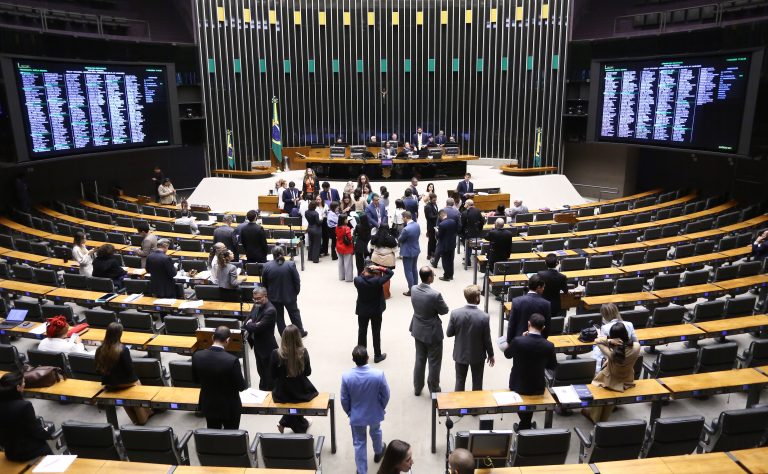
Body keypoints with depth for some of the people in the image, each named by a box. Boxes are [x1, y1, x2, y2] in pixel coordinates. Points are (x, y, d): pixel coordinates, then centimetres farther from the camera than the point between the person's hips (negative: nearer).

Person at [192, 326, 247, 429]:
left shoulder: (197, 356, -15)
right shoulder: (232, 360, -29)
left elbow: (196, 380, 1)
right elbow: (241, 386, -17)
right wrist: (245, 384, 4)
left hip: (208, 405, 4)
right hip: (230, 407, -4)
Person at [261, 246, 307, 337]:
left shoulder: (267, 266, -11)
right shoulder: (290, 265, -15)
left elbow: (264, 284, -1)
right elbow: (297, 281, -10)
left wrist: (267, 294, 14)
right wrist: (296, 292, 6)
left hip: (274, 296, 1)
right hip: (289, 295, 0)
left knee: (279, 316, 14)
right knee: (294, 313, 18)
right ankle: (300, 332, 28)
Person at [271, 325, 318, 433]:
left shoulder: (276, 354, -19)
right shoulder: (303, 352, -18)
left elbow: (273, 376, -6)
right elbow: (308, 372, -4)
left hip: (281, 395, 1)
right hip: (301, 393, -1)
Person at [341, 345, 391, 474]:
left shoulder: (346, 376, -25)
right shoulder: (379, 374, -28)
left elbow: (344, 399, -11)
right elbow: (386, 395, -13)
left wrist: (349, 412, 9)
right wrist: (381, 407, 8)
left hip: (356, 415, -1)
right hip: (375, 413, 1)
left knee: (359, 443, 18)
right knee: (375, 433, 32)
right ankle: (378, 452, 58)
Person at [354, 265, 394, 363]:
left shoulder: (358, 280, -19)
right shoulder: (377, 280, -23)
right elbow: (390, 273, -10)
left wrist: (364, 272, -4)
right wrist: (379, 268, -15)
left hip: (362, 311, 2)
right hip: (376, 311, -1)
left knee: (362, 332, 15)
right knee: (376, 333, 11)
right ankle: (377, 355, 21)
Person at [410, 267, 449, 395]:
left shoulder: (413, 289, -10)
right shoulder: (435, 294, -29)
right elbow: (445, 311, -14)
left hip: (418, 331, 6)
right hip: (432, 333, -6)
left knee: (419, 360, 21)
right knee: (434, 363, 13)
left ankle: (417, 388, 34)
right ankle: (434, 389, 27)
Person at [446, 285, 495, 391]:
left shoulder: (455, 313, -19)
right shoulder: (484, 317, -23)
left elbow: (449, 333, -7)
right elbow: (487, 339, -13)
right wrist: (491, 355, 4)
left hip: (460, 354, 2)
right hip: (477, 355, -1)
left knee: (460, 381, 19)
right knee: (477, 383, 18)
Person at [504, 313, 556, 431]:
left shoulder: (518, 341, -25)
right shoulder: (549, 346, -20)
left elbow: (507, 354, -4)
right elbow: (552, 366, -3)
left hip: (518, 385, -1)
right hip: (537, 387, 1)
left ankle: (524, 425, 46)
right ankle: (525, 426, 44)